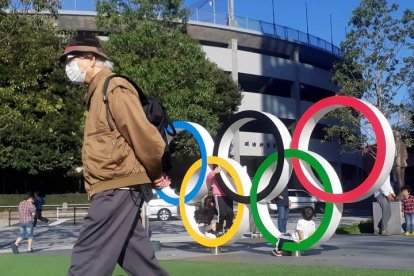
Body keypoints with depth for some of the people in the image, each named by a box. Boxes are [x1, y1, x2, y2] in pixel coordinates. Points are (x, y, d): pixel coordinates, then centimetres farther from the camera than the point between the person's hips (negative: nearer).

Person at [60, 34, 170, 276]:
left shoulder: (114, 88, -9)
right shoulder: (97, 93, 21)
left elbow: (142, 132, -17)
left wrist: (157, 173, -6)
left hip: (118, 188, -10)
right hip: (116, 188, 10)